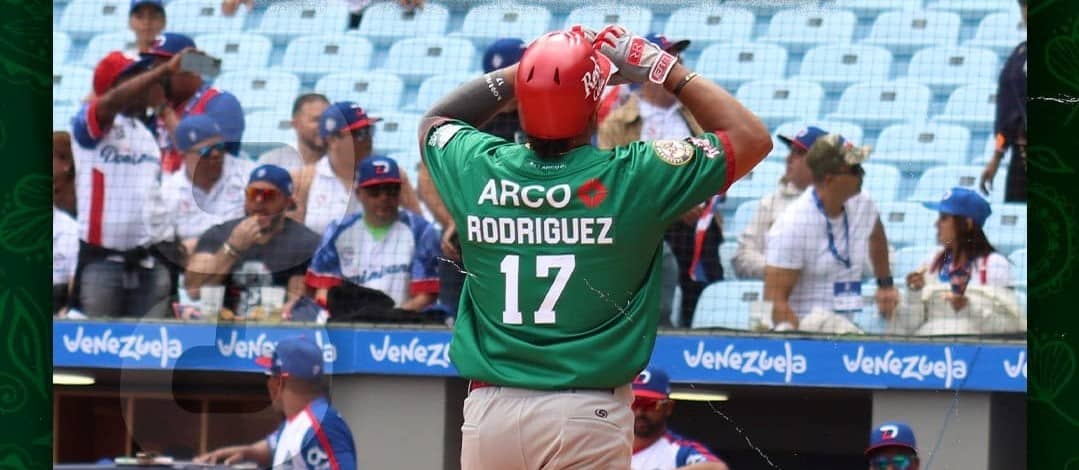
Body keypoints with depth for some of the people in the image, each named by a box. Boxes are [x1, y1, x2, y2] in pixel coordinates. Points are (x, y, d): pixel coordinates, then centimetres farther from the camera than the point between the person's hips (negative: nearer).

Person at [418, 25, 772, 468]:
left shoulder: (475, 170, -1)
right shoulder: (632, 177, -8)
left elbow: (436, 120, 25)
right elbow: (751, 138, 4)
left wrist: (523, 70, 20)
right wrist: (664, 68, 8)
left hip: (488, 413, 3)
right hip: (588, 416, -3)